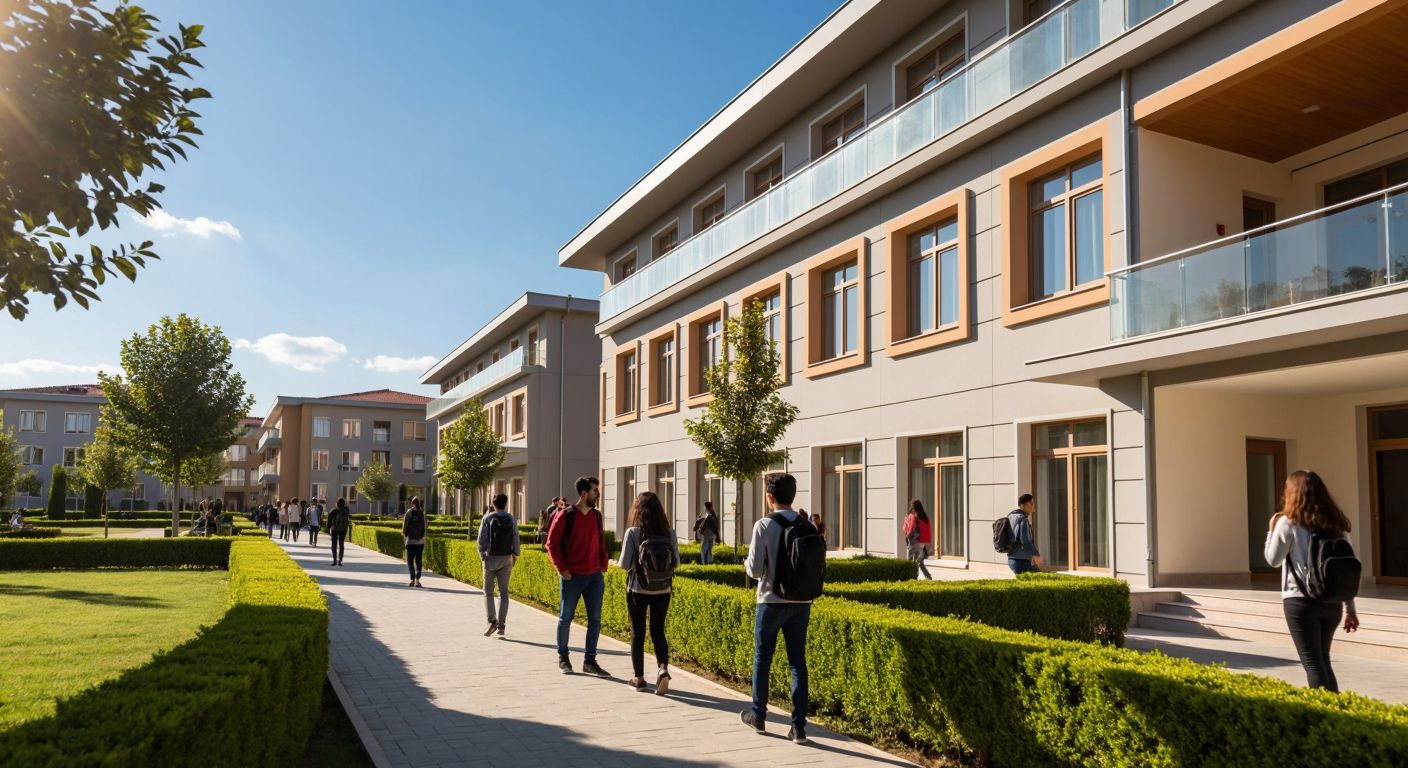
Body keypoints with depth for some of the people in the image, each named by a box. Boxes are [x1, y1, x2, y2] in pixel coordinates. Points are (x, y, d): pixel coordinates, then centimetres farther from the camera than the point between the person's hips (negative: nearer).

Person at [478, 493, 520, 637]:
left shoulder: (488, 518, -5)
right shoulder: (511, 519, 1)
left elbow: (482, 538, -8)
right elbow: (515, 539, -1)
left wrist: (481, 553, 4)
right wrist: (515, 555, 9)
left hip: (491, 558, -2)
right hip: (506, 559, 2)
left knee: (488, 592, 8)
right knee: (503, 592, 6)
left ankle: (492, 621, -8)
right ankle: (501, 626, 4)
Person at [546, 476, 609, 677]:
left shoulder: (597, 516, 6)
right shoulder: (565, 516, -10)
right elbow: (552, 543, -7)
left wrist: (603, 566, 7)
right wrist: (562, 569, -10)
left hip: (595, 577, 5)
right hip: (572, 577, -5)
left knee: (595, 620, 5)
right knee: (565, 618, 8)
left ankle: (590, 661, 14)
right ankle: (563, 658, 24)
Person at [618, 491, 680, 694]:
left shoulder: (633, 533, -13)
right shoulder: (669, 533, -6)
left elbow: (624, 564, -12)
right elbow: (676, 563, 0)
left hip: (638, 590, -2)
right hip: (662, 591, 2)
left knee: (638, 633, 12)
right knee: (658, 632, 13)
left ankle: (639, 678, 18)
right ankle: (663, 668, -9)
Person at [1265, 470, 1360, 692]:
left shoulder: (1288, 523, -9)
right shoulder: (1335, 523, 7)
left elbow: (1273, 560, 0)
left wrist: (1272, 530, 12)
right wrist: (1350, 609, 15)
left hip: (1301, 601, -5)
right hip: (1332, 602, 5)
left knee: (1312, 663, 1)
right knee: (1322, 660, 19)